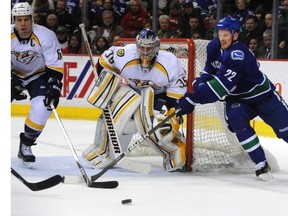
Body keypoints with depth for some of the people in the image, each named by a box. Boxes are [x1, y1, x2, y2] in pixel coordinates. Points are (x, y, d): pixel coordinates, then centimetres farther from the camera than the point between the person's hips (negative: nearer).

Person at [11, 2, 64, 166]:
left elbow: (55, 66, -21)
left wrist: (54, 88, -28)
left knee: (42, 107, -22)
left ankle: (26, 146, -5)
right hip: (14, 74, 2)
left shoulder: (46, 36, -26)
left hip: (38, 75, -1)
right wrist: (13, 83, -24)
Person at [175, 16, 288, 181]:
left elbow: (221, 85, -41)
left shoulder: (238, 54, -35)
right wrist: (199, 82, -12)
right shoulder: (214, 47, -9)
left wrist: (193, 99, -43)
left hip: (262, 95, -5)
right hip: (237, 98, 5)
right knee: (236, 120, -24)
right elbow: (210, 70, 9)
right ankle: (262, 165, -18)